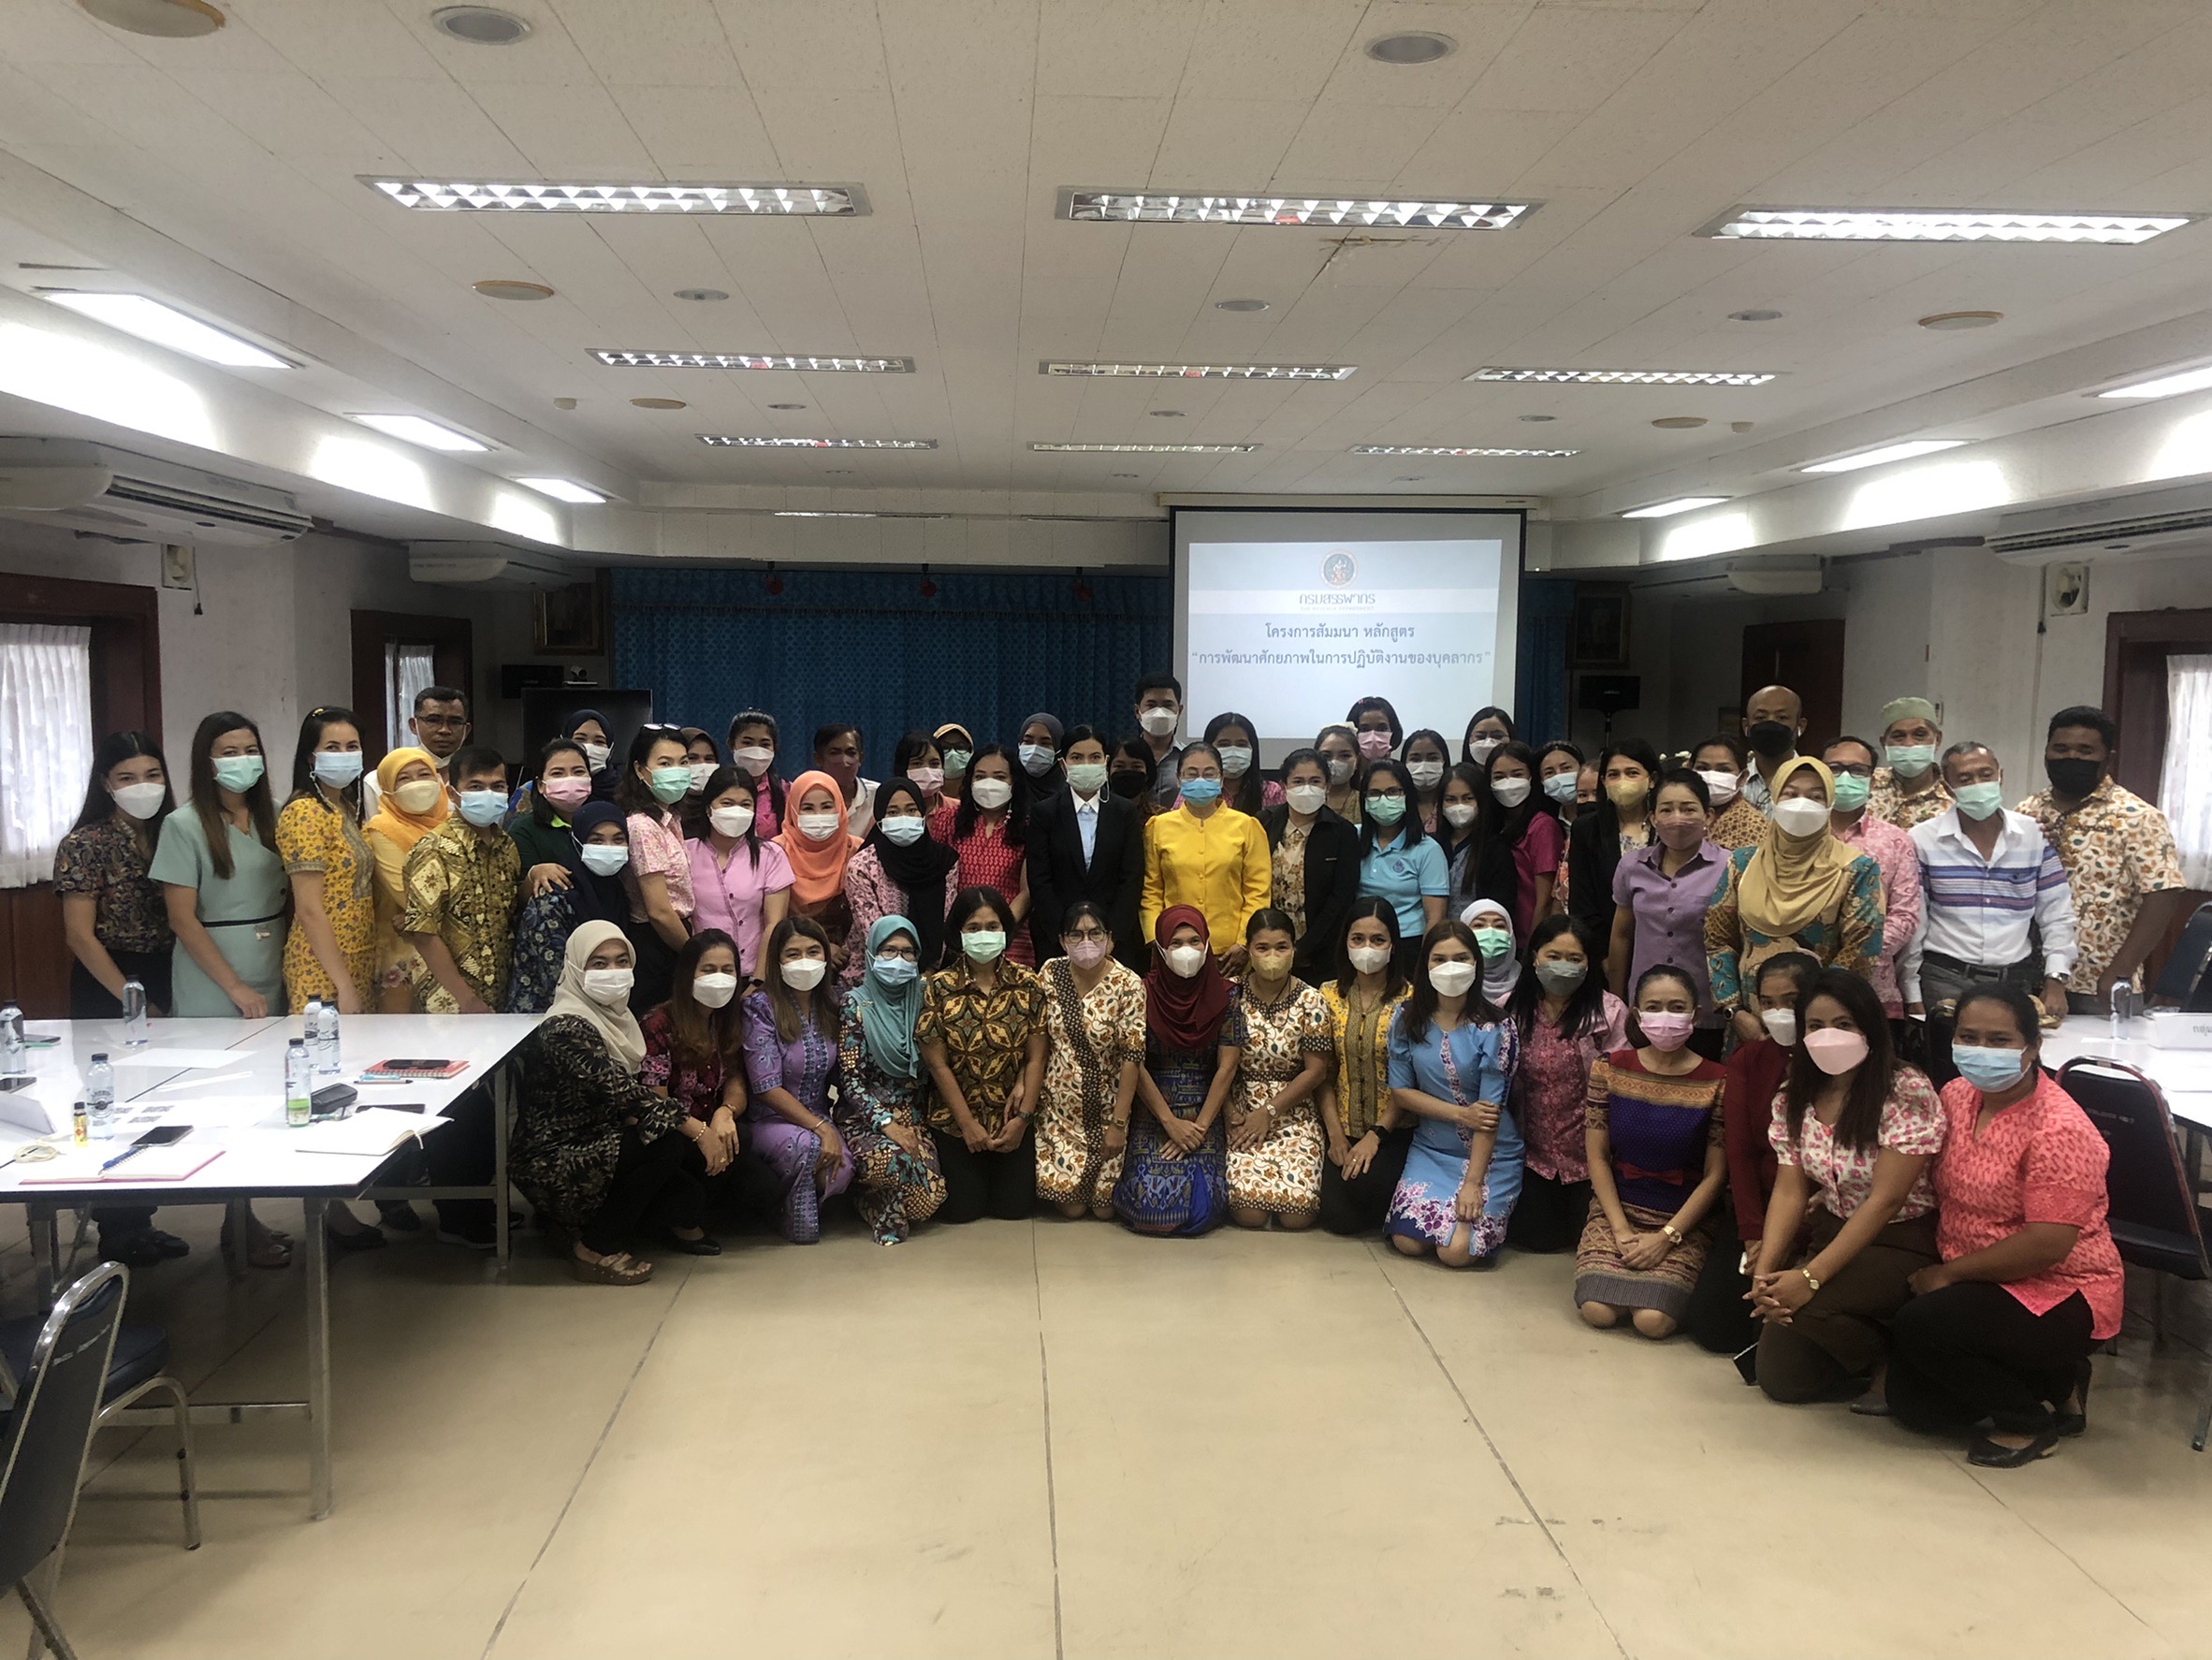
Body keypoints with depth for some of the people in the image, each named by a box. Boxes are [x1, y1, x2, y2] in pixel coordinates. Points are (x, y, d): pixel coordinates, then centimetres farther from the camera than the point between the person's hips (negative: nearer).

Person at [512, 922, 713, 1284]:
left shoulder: (614, 1015, 6)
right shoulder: (566, 1027, -23)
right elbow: (619, 1091, -31)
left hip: (591, 1142, 8)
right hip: (550, 1168, -8)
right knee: (667, 1143, -24)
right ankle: (594, 1250, -10)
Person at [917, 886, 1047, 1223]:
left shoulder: (1028, 984, -5)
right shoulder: (939, 987, -9)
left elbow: (1036, 1058, -5)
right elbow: (938, 1064, -9)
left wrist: (1023, 1118, -10)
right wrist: (968, 1124, -10)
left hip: (1013, 1119, 1)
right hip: (956, 1120, -1)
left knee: (1015, 1208, 0)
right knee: (962, 1211, -1)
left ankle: (1004, 1174, 34)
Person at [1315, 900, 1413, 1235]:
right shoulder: (1329, 995, 5)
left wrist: (1375, 1135, -16)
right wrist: (1335, 1133, -7)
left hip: (1393, 1132, -3)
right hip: (1343, 1130, 3)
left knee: (1365, 1183, -30)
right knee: (1337, 1218, -15)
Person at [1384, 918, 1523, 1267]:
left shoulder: (1495, 1028, -15)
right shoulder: (1408, 1020, -4)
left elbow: (1490, 1111, -16)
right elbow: (1400, 1091, -1)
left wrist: (1472, 1182, -20)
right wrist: (1461, 1113, -14)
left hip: (1490, 1155, -3)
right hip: (1431, 1149, 3)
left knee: (1457, 1250, -18)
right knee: (1408, 1241, -12)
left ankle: (1482, 1210, 15)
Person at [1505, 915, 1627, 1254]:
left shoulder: (1609, 1013, -10)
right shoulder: (1511, 1012, -1)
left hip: (1588, 1153, -2)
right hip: (1534, 1151, 2)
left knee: (1581, 1234, 4)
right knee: (1536, 1235, 4)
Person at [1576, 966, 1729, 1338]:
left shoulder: (1717, 1084, -7)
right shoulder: (1609, 1070, -1)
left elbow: (1714, 1175, -5)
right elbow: (1597, 1157, 1)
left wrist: (1666, 1237, -12)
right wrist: (1620, 1229, -9)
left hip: (1684, 1220, -1)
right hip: (1616, 1209, 2)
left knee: (1653, 1320, -23)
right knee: (1598, 1311, -21)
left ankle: (1663, 1282, 11)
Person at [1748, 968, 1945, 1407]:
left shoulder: (1907, 1092, -19)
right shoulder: (1794, 1098, 1)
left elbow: (1884, 1200, -22)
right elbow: (1789, 1192, -3)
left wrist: (1810, 1277, -27)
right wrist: (1765, 1271, -19)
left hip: (1901, 1245, -6)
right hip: (1829, 1234, 6)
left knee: (1803, 1303, -31)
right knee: (1781, 1377, -5)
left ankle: (1890, 1357, -1)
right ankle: (1861, 1344, 23)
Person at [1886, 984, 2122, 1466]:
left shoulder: (2059, 1129, -24)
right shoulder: (1956, 1095, -1)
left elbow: (2047, 1246, -27)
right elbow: (1938, 1188, 11)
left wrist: (1949, 1272, -18)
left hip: (2059, 1295, -8)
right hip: (1975, 1283, 8)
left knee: (1919, 1326, -28)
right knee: (1913, 1406, 3)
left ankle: (2030, 1420, -2)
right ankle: (2054, 1380, 22)